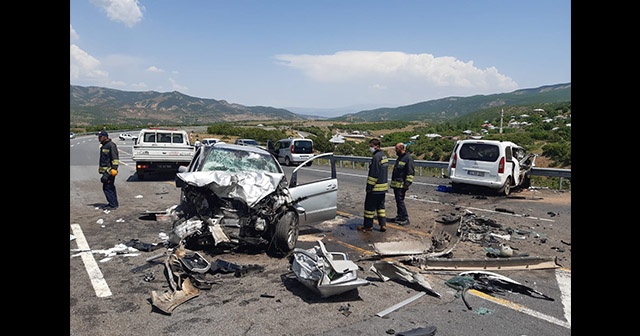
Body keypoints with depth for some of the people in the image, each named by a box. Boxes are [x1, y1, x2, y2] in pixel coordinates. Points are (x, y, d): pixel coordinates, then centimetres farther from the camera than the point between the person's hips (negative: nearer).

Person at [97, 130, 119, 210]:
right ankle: (114, 203, 22)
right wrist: (101, 169, 22)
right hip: (105, 170, 10)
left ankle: (113, 205, -6)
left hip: (109, 170, -10)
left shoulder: (111, 145, -13)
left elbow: (115, 159, -18)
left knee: (107, 187, -10)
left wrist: (114, 169, -22)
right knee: (110, 187, 14)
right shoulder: (103, 146, 18)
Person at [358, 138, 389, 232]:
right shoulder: (384, 156, 13)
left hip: (375, 187, -9)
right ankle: (383, 224, 14)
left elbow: (373, 174, -20)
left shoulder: (376, 157, -18)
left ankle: (368, 225, 10)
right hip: (383, 187, 9)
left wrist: (369, 187, -15)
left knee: (369, 206, 2)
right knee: (381, 206, 15)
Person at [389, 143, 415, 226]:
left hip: (401, 185, -9)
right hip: (396, 184, 9)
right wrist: (392, 182, 24)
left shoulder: (408, 158, -13)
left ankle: (405, 219, -3)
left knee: (400, 201, -9)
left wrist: (407, 183, -20)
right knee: (398, 201, 14)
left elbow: (411, 172, -17)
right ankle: (399, 217, 23)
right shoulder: (399, 157, 17)